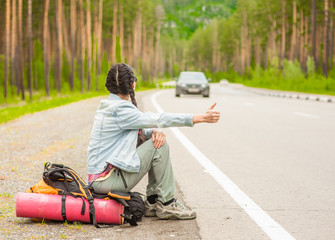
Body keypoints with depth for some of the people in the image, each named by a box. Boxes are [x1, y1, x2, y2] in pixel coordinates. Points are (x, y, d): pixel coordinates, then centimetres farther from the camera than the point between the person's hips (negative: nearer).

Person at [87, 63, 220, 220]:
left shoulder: (109, 106, 12)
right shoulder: (119, 109, -18)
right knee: (159, 147, -10)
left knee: (157, 140, 12)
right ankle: (166, 204, -4)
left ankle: (153, 202, 12)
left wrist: (156, 131, -11)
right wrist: (201, 118, -19)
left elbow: (142, 126, 15)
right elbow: (159, 119, -19)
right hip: (106, 180, -10)